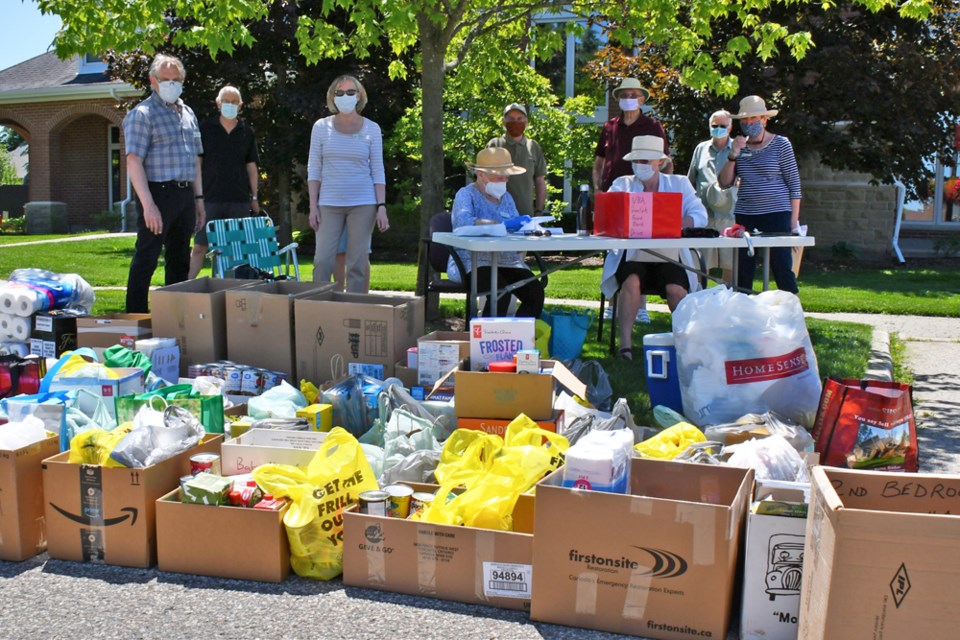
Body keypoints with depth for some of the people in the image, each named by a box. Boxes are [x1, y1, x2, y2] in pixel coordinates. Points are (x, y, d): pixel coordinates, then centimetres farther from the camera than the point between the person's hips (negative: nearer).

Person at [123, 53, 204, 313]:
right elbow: (134, 162, -13)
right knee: (146, 260, -6)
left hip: (185, 196, 7)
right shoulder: (142, 113, -5)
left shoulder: (188, 113, 18)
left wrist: (198, 199, 15)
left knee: (180, 260, 12)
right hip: (158, 193, -7)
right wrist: (148, 204, -21)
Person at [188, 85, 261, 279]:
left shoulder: (247, 132, 9)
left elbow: (251, 166, 12)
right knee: (200, 246, -2)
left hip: (239, 199, 2)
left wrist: (254, 197, 7)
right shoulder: (205, 128, 4)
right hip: (210, 197, -2)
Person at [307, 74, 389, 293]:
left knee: (358, 262, 1)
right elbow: (314, 169, 6)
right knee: (322, 261, -5)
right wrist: (313, 206, -1)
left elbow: (377, 171, 4)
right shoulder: (321, 126, 5)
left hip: (363, 204, 0)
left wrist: (381, 207, -4)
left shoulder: (371, 128, 4)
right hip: (329, 204, 0)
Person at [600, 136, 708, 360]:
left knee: (676, 289, -26)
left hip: (669, 256, 0)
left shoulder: (679, 184, 13)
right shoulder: (622, 184, 12)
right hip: (633, 255, 0)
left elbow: (699, 215, -2)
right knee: (632, 282, -31)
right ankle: (625, 342, -24)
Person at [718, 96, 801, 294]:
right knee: (743, 270, 5)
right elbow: (724, 183, 8)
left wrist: (794, 219, -5)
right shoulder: (739, 146, 11)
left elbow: (794, 183, 0)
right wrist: (733, 155, -6)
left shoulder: (781, 144, 0)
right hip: (744, 216, 4)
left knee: (782, 268, -6)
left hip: (776, 214, -4)